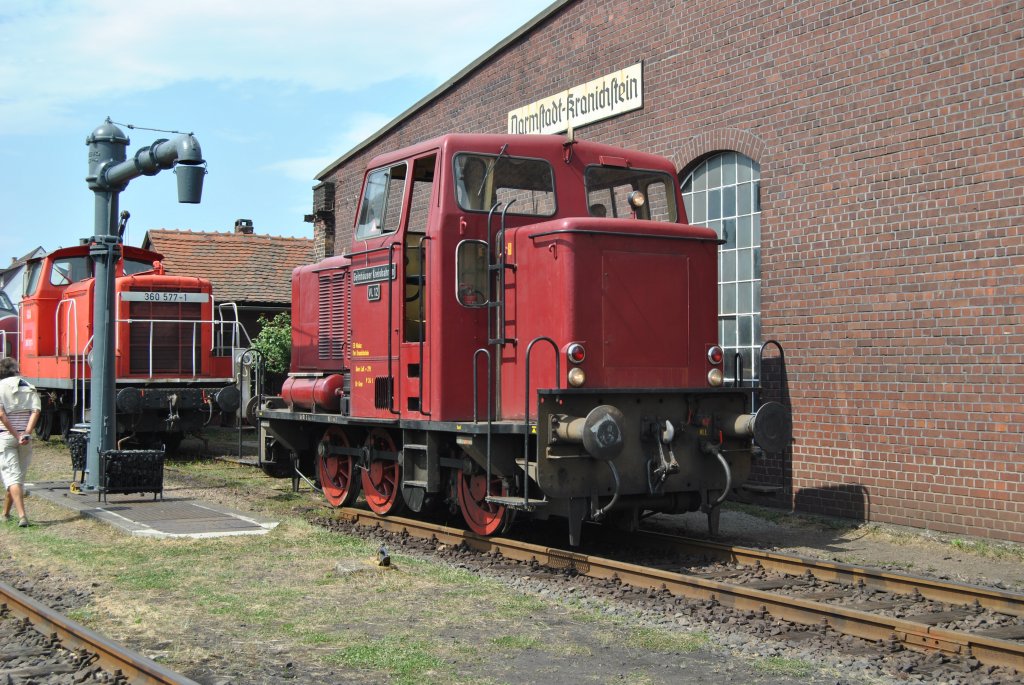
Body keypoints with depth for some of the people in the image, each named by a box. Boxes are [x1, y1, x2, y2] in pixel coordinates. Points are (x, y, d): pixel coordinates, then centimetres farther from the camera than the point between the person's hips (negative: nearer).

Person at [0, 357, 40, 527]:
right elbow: (35, 411, -6)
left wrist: (16, 435, -13)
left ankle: (22, 515, -20)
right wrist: (26, 434, -13)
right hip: (25, 440, 4)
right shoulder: (30, 388, 8)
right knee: (18, 476, 16)